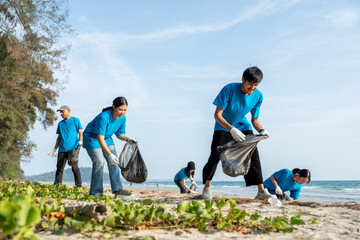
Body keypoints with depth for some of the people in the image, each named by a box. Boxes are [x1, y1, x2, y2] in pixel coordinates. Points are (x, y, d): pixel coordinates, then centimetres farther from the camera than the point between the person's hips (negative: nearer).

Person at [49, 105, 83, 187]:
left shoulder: (75, 120, 5)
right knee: (59, 168, 2)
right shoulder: (60, 123, 19)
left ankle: (78, 186, -1)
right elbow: (59, 137, 22)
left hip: (72, 149, -5)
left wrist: (80, 142, -14)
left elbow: (80, 132, 1)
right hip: (62, 149, 5)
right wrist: (54, 149, 16)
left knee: (74, 167, -6)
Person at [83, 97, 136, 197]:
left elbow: (120, 134, 4)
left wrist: (128, 139, -18)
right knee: (99, 161, -19)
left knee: (114, 161, -5)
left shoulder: (122, 118, -12)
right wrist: (109, 155, -41)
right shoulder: (104, 117, -34)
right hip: (92, 138, -7)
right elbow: (100, 138, -36)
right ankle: (95, 192, -9)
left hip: (107, 139, 7)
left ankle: (117, 189, -6)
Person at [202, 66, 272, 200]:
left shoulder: (258, 96, -14)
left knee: (253, 154, -10)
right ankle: (207, 186, 9)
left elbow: (255, 120, -3)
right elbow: (217, 115, -26)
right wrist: (232, 129, -40)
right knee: (215, 155, -13)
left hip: (243, 126, 3)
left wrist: (262, 130, -26)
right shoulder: (229, 89, -27)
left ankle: (261, 191, -7)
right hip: (223, 126, -3)